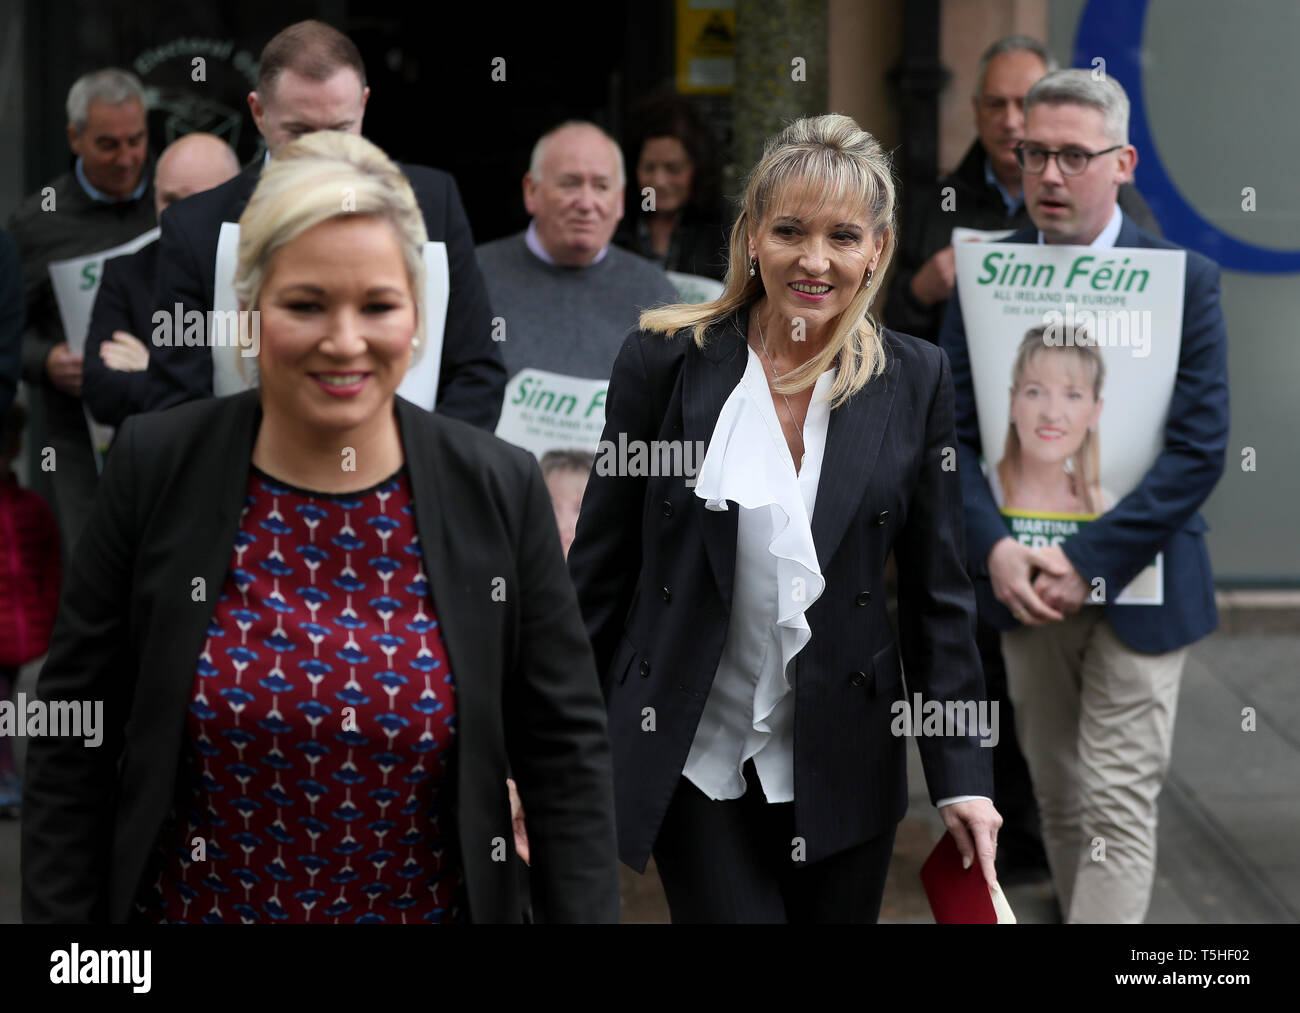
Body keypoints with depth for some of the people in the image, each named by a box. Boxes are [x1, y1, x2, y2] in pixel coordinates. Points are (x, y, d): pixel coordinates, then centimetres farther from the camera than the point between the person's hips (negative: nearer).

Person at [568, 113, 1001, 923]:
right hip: (693, 760, -1)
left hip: (844, 764, 2)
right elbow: (600, 572, 0)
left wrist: (962, 773, -1)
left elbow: (939, 592, 3)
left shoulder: (915, 381, -1)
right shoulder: (666, 361, -5)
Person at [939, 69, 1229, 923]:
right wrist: (995, 547, -18)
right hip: (1026, 582, 3)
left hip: (1136, 586, -3)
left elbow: (1199, 449, -13)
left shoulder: (1185, 281, -8)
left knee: (1119, 809, -5)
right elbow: (951, 432, -1)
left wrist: (1087, 563, -20)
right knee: (1058, 800, 14)